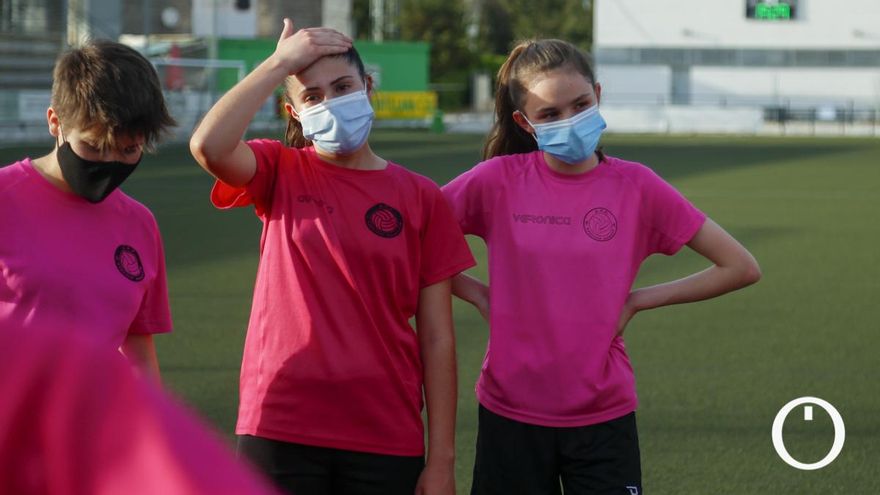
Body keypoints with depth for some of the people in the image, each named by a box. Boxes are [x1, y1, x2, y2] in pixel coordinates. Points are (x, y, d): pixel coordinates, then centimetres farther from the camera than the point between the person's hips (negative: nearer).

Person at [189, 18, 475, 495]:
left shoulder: (421, 198, 3)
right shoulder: (280, 173, 3)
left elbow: (437, 340, 1)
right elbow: (209, 146, -20)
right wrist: (279, 62, -13)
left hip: (385, 441, 1)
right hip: (281, 433, -1)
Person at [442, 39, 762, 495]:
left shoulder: (636, 187, -4)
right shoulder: (498, 180, -5)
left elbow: (740, 268, -1)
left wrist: (638, 300, -3)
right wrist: (478, 294, -5)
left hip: (603, 420, 0)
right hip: (511, 417, 0)